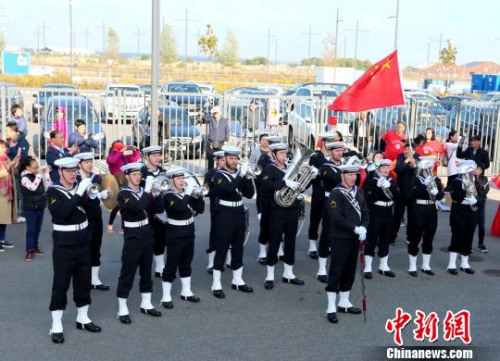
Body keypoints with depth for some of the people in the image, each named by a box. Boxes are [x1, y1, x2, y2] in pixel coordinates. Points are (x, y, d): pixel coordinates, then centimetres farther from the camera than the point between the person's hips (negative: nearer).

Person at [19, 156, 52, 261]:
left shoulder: (38, 175, 4)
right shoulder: (25, 178, -15)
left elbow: (48, 186, 4)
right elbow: (33, 187, -31)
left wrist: (46, 173, -3)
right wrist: (39, 175, -27)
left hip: (40, 207, 6)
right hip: (30, 208, -6)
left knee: (38, 229, 14)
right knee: (31, 230, -2)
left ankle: (35, 246, 25)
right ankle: (29, 250, 2)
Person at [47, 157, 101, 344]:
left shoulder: (80, 186, 5)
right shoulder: (53, 191, -11)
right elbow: (61, 213, -27)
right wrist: (78, 194, -30)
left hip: (83, 241, 5)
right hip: (64, 244, -5)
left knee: (84, 281, 13)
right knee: (60, 283, -1)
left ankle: (82, 318, 27)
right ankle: (56, 325, 6)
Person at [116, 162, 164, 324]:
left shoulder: (144, 192, 8)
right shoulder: (123, 194, -12)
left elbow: (159, 209, 2)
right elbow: (138, 207, -29)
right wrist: (148, 190, -25)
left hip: (147, 235, 6)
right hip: (132, 237, -6)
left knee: (146, 271, 14)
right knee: (127, 273, -1)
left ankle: (146, 304, 26)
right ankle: (122, 309, 8)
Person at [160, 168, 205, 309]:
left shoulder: (187, 192, 5)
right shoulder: (168, 197, -15)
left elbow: (200, 209, 3)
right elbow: (180, 207, -34)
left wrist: (197, 195, -12)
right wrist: (188, 194, -25)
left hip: (189, 233, 7)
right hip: (175, 236, -6)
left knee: (186, 264, 17)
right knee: (171, 265, -2)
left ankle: (186, 292, 29)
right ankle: (166, 297, 5)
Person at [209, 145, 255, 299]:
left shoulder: (240, 174, 9)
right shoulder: (219, 175, -8)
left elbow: (250, 194, 2)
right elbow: (229, 189, -28)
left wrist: (247, 177, -10)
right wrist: (241, 175, -27)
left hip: (239, 214, 6)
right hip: (224, 215, -6)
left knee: (238, 248, 13)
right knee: (221, 250, -3)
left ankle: (237, 280, 25)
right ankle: (216, 285, 3)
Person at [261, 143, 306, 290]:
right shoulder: (270, 169, -5)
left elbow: (300, 186, 15)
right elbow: (266, 185, -22)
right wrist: (285, 183, -28)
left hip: (292, 210, 5)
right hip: (277, 210, -5)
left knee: (290, 242, 11)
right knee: (274, 242, 0)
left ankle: (288, 273, 21)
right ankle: (270, 276, 9)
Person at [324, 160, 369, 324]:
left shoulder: (358, 192, 10)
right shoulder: (335, 194, -13)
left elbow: (365, 212, 9)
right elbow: (336, 218, -21)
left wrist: (363, 227, -10)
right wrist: (355, 228, -23)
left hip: (355, 238, 7)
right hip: (340, 238, -7)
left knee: (350, 271, 14)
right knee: (336, 272, -3)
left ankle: (344, 303, 27)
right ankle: (331, 308, 3)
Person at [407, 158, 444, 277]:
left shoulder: (436, 180, 9)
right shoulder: (416, 179, -5)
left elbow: (441, 195, 3)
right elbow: (414, 194, -19)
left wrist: (436, 192, -17)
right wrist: (426, 185, -25)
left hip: (432, 211, 5)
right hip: (418, 211, -5)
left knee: (429, 239, 10)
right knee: (415, 238, 0)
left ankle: (426, 265, 21)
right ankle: (412, 266, 7)